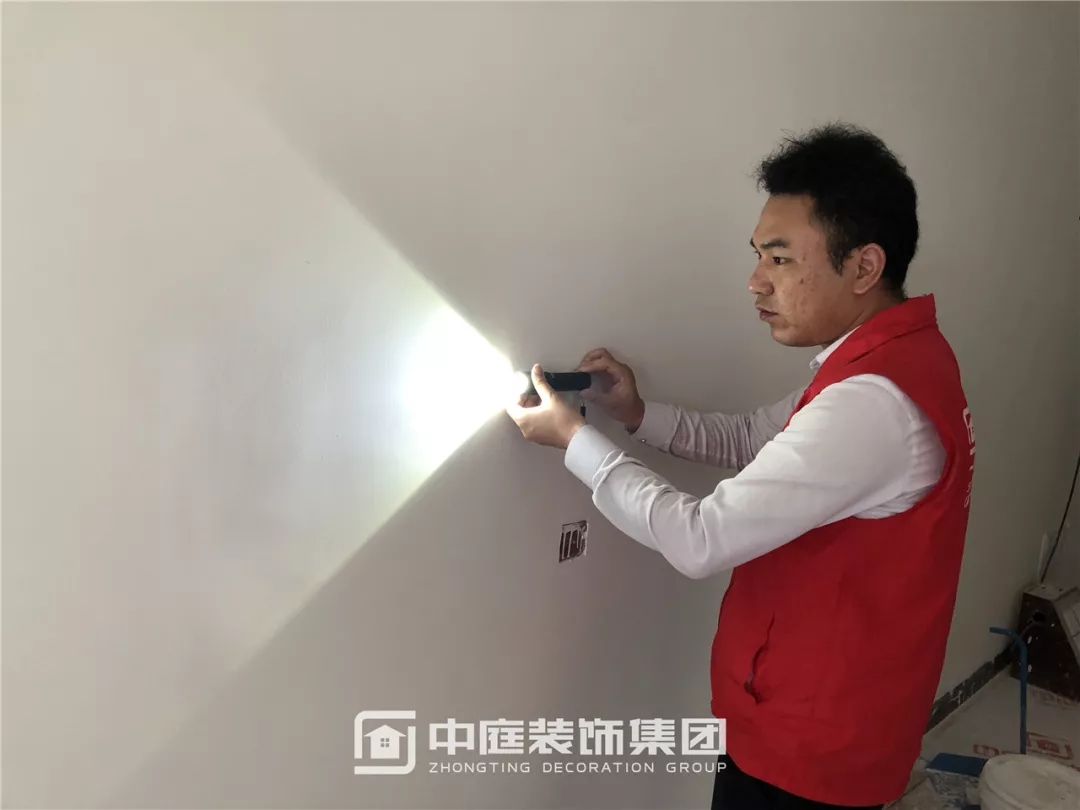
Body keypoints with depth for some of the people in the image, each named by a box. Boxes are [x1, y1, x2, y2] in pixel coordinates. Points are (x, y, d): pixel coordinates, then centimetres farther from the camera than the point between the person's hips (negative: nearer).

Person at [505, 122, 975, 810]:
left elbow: (700, 542, -30)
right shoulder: (898, 356, 2)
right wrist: (638, 413, -6)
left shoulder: (872, 402, -32)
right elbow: (751, 440, 9)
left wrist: (575, 437, -19)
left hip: (809, 740, -9)